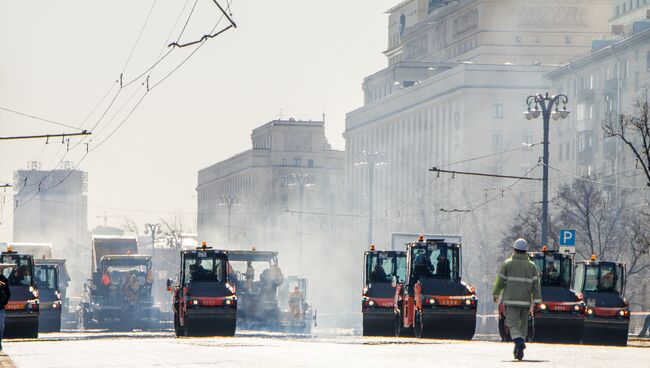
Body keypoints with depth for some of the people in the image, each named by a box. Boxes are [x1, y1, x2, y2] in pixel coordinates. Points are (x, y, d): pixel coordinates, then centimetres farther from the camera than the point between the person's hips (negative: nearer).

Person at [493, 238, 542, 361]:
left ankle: (519, 342, -34)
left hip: (511, 300, -2)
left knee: (513, 325, -7)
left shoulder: (507, 263, 1)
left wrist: (495, 294, 17)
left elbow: (500, 280, 3)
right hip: (526, 300, 3)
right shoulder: (531, 266, 7)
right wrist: (536, 301, 1)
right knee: (523, 325, 15)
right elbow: (536, 284, 1)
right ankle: (518, 351, 16)